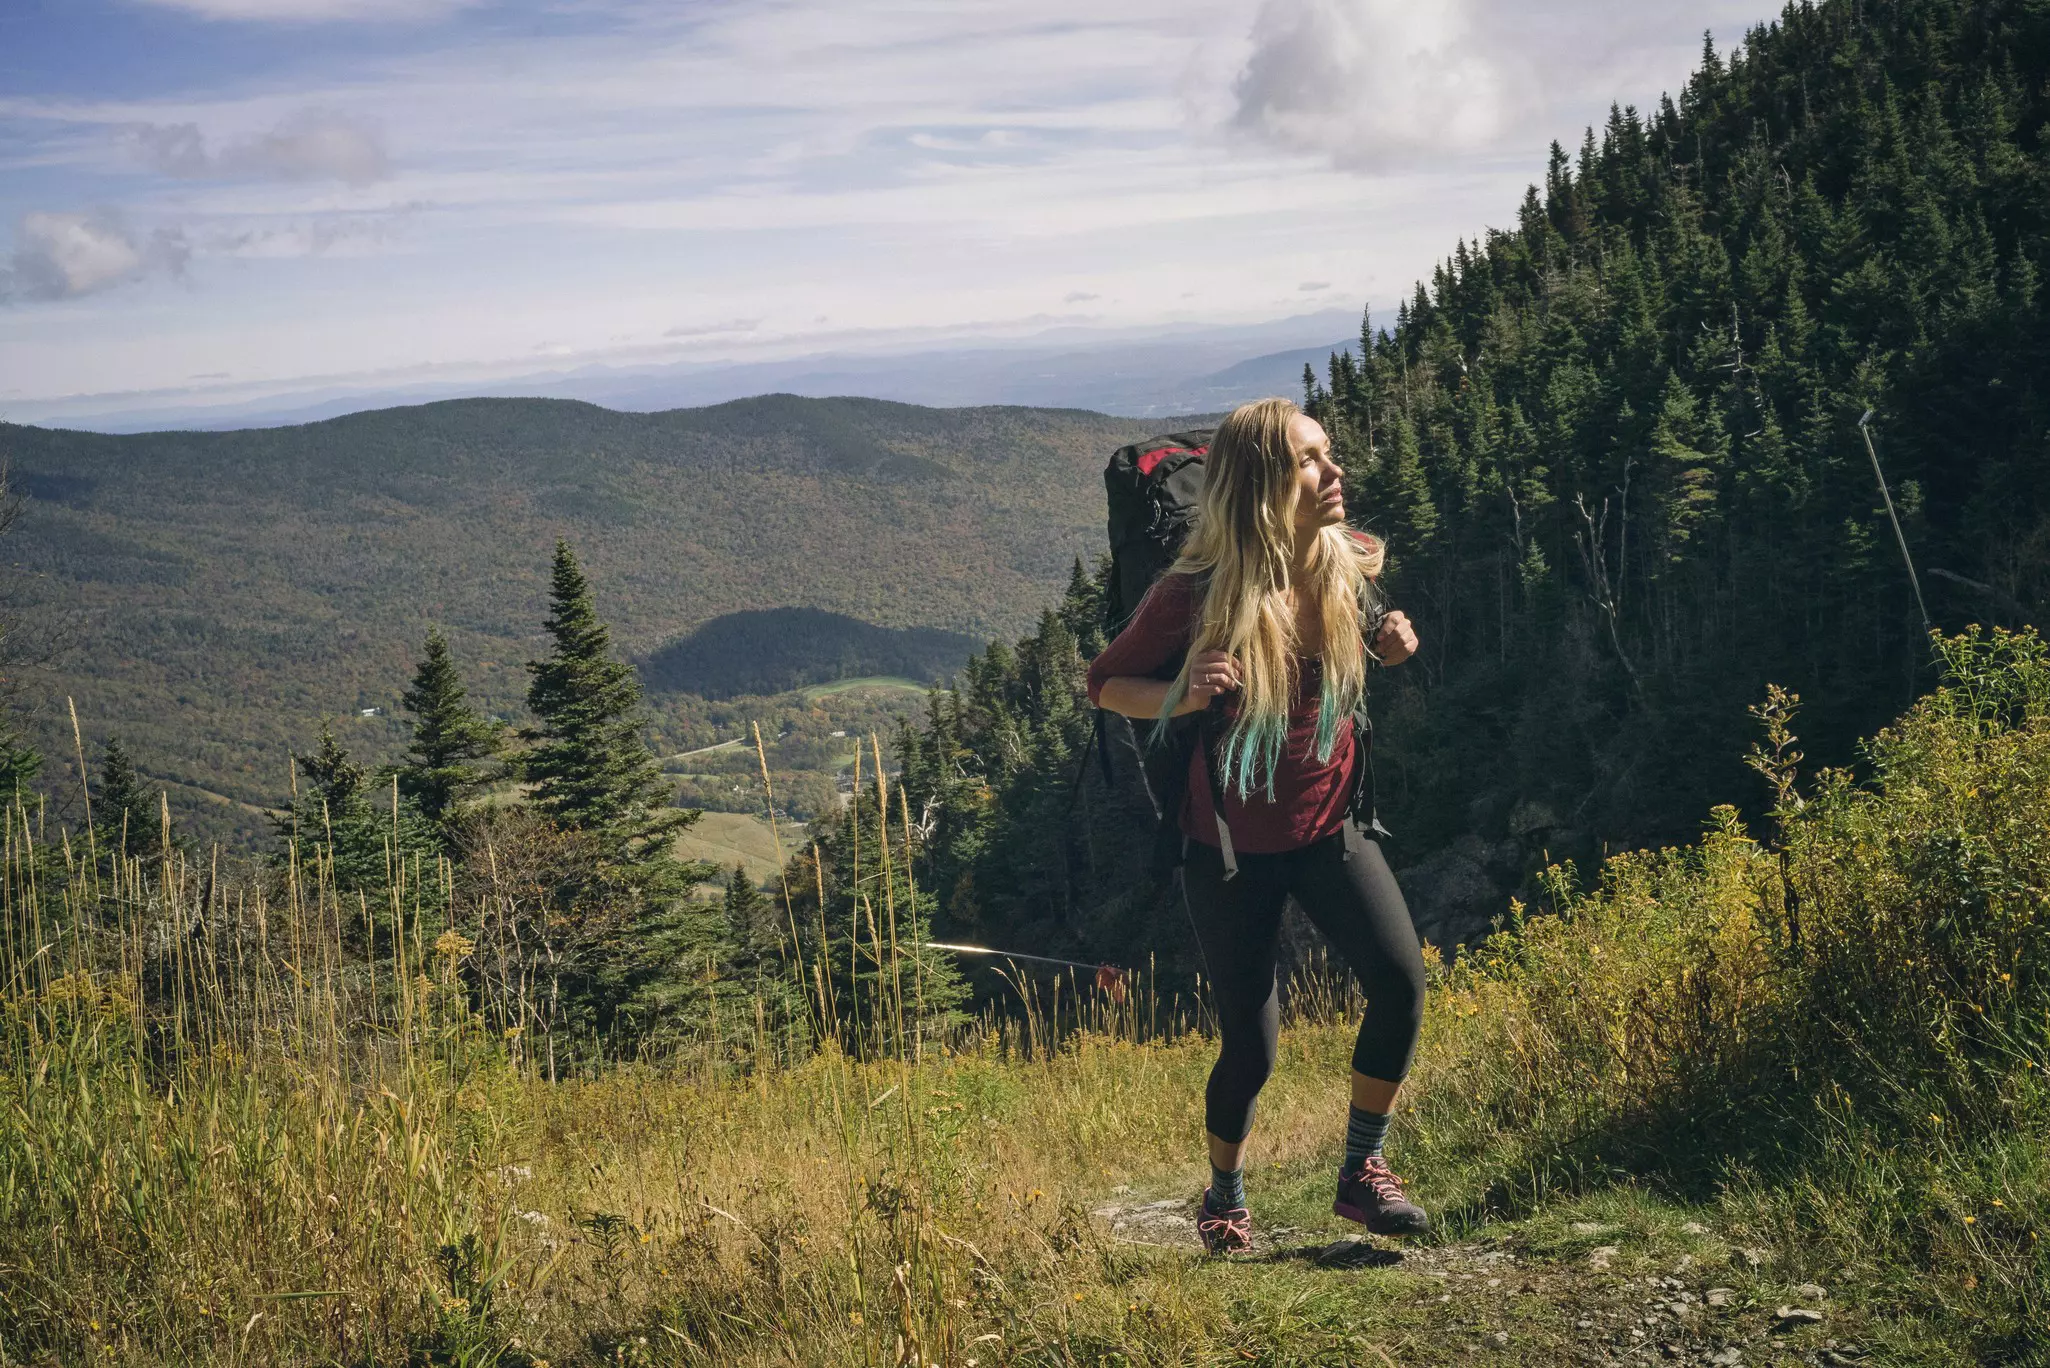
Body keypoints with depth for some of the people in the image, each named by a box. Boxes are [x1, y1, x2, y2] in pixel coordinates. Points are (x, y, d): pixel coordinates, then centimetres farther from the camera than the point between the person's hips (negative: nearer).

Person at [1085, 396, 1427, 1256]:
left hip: (1330, 827, 3)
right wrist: (1184, 694, -26)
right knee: (1251, 1045, 3)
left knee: (1400, 976, -19)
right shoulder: (1194, 595, -19)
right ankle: (1223, 1200, 31)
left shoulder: (1354, 565, -7)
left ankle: (1360, 1174, 1)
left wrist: (1391, 648, -8)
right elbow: (1106, 684, -6)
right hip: (1231, 843, -3)